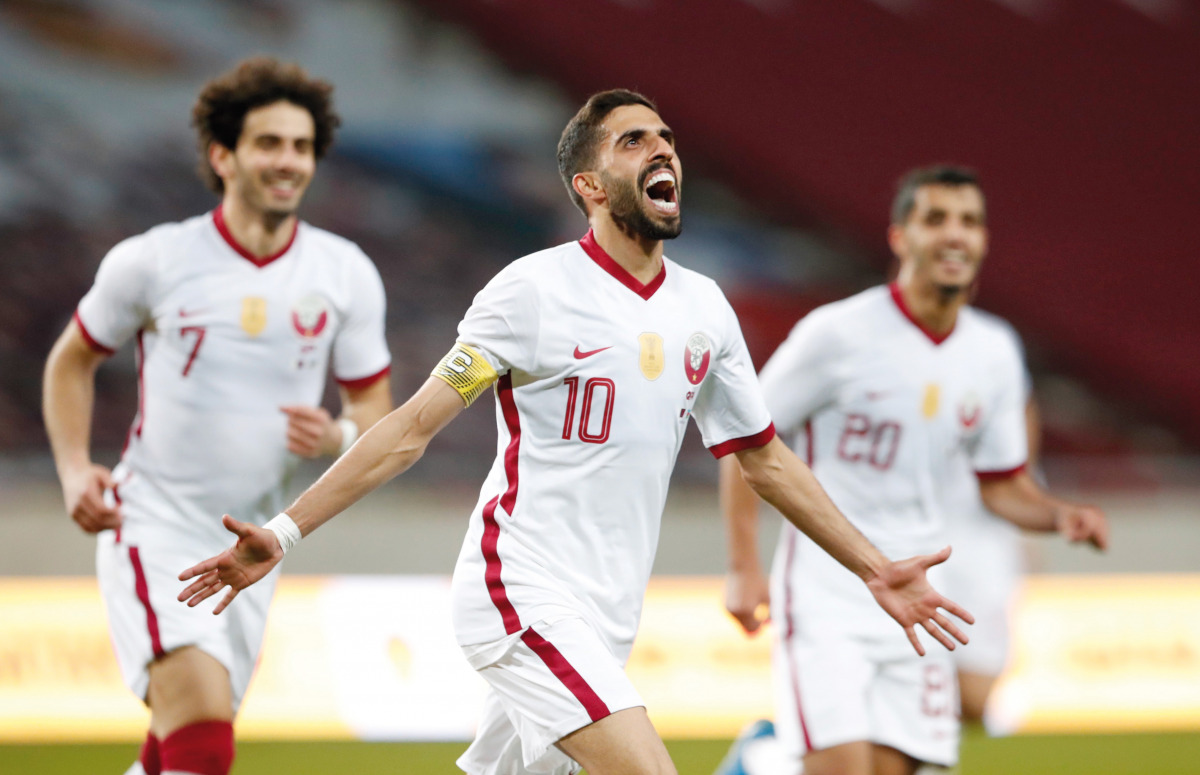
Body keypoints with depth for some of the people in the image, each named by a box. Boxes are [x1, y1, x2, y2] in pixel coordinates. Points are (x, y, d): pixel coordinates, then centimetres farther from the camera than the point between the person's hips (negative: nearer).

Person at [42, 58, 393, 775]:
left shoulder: (346, 275, 2)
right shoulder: (151, 262, -5)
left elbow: (375, 410, 9)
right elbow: (71, 361, 10)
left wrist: (336, 435, -15)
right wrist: (75, 470, -5)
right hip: (152, 528, -4)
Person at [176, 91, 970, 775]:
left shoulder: (704, 308, 10)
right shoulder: (536, 290, -8)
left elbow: (766, 457, 22)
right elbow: (412, 429, -7)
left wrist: (876, 570, 21)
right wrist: (282, 533, -13)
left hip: (606, 618, 7)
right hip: (522, 594, -7)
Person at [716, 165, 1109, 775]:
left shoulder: (994, 354, 5)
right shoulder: (839, 334, -10)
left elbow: (1002, 484, 15)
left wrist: (1060, 515, -5)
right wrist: (744, 569, -10)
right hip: (825, 596, -5)